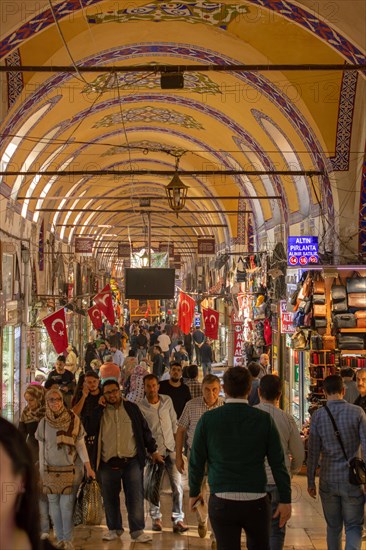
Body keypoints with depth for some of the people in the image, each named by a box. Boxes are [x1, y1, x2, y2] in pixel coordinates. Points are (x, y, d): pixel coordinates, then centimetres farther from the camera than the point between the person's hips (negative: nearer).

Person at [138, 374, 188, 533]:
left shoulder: (167, 401, 5)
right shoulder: (140, 407, -6)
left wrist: (177, 445, 11)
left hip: (170, 449, 3)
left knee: (177, 485, -6)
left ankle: (178, 520, -2)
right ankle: (156, 519, 20)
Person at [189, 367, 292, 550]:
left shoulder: (208, 419, -5)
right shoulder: (264, 419, -5)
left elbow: (196, 461, 2)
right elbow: (278, 463, -4)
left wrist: (194, 493, 16)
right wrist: (285, 500, 3)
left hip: (221, 501, 0)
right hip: (256, 501, 0)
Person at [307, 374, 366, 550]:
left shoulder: (318, 415, -3)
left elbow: (313, 451, -1)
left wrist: (311, 481, 8)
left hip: (328, 480, 2)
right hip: (352, 479, -1)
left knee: (333, 527, 17)